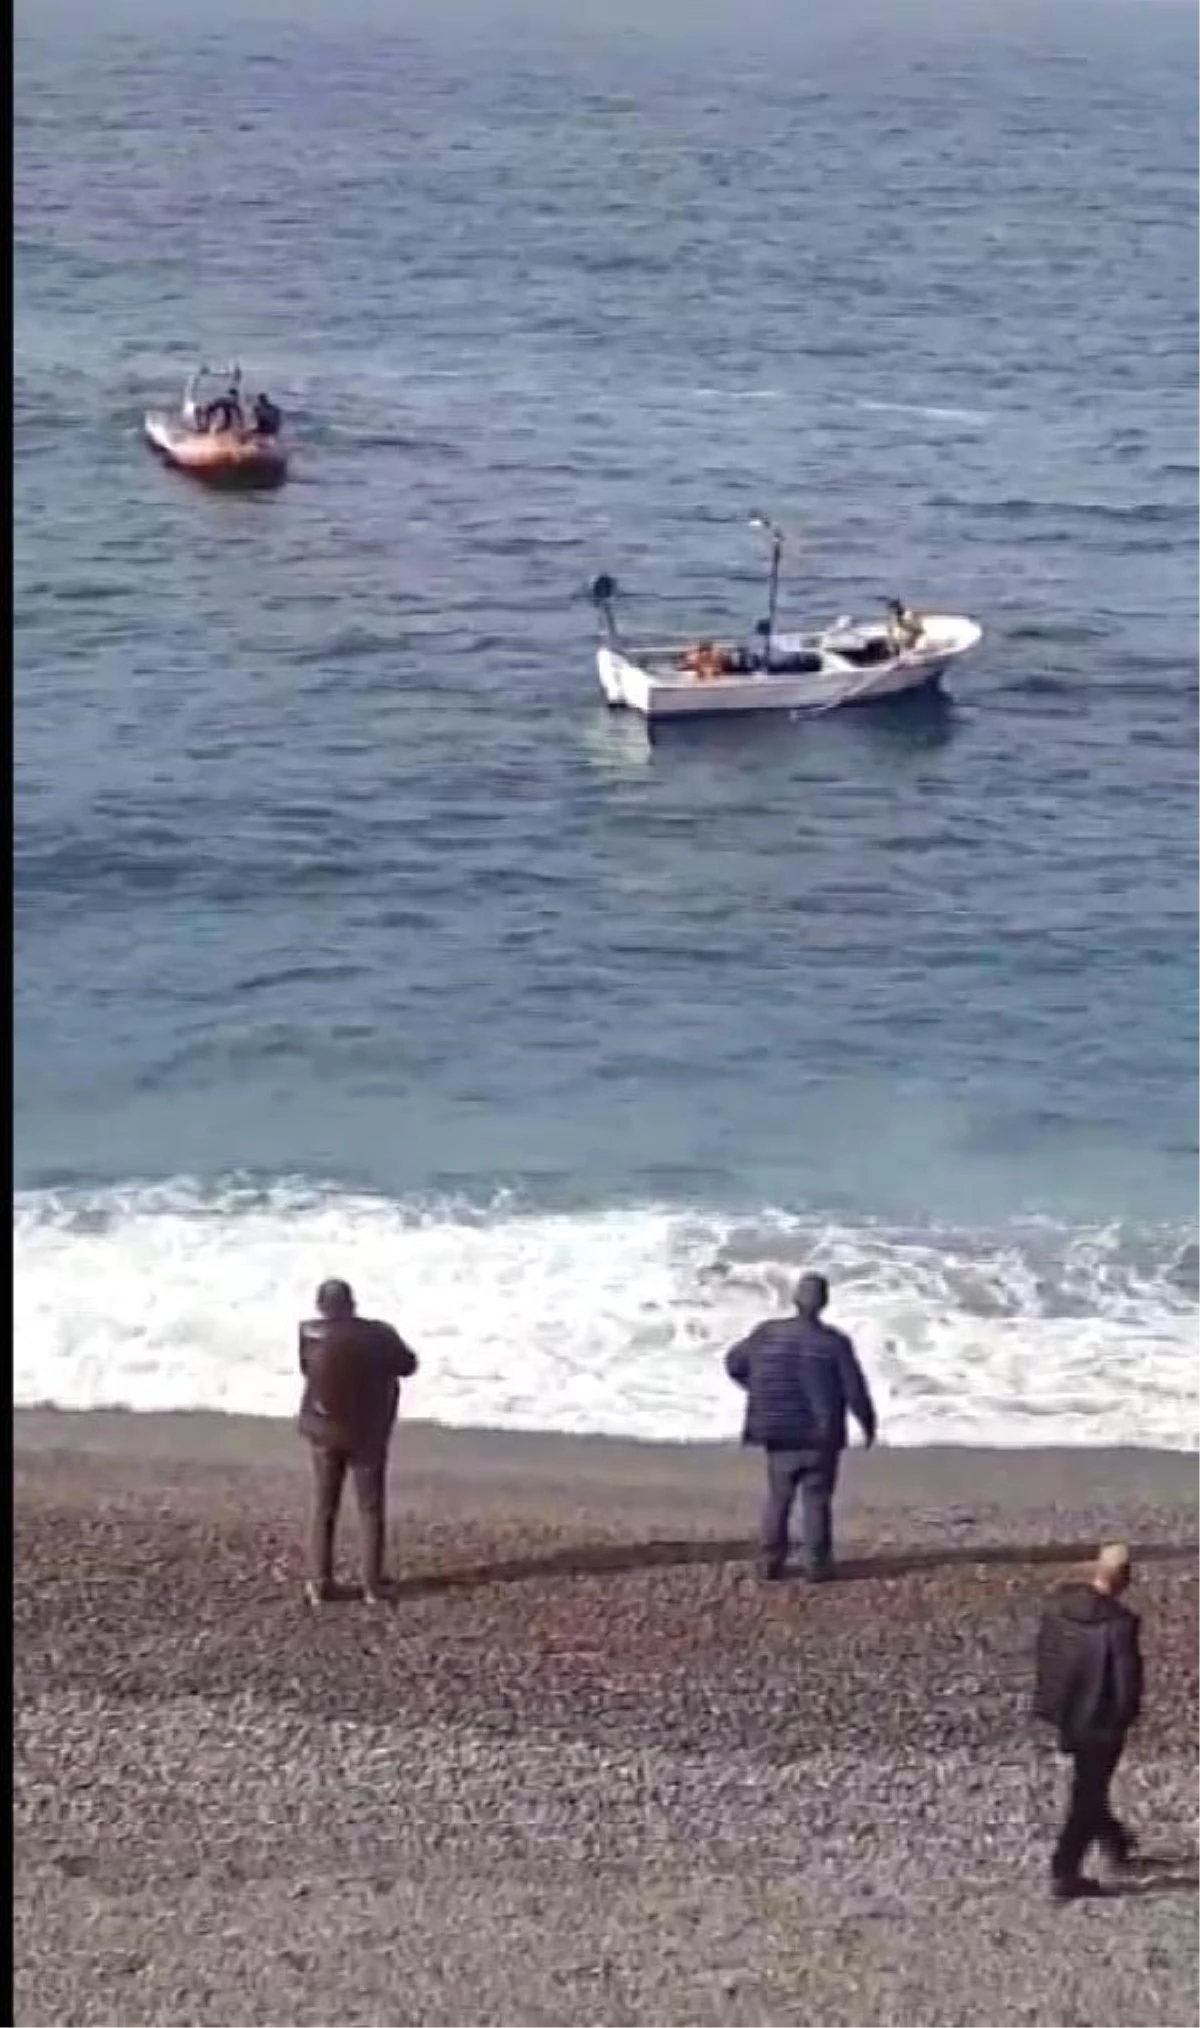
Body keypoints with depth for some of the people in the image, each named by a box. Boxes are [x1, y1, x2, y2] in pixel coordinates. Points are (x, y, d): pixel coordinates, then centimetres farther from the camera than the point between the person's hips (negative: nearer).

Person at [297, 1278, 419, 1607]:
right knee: (371, 1510, 9)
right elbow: (408, 1366, 3)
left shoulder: (310, 1334, -12)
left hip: (325, 1433, 1)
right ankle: (372, 1585, 9)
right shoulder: (379, 1335, -13)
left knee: (324, 1509, 11)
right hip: (368, 1434, -1)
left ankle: (320, 1584, 11)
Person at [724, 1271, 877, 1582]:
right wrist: (868, 1425, 7)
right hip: (820, 1438, -2)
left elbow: (734, 1363, 9)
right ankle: (817, 1564, 5)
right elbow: (855, 1390, -9)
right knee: (817, 1499, 5)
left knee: (778, 1497, 12)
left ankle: (771, 1561, 11)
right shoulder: (834, 1342, -11)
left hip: (779, 1436, 2)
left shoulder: (767, 1334, -3)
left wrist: (761, 1392, 25)